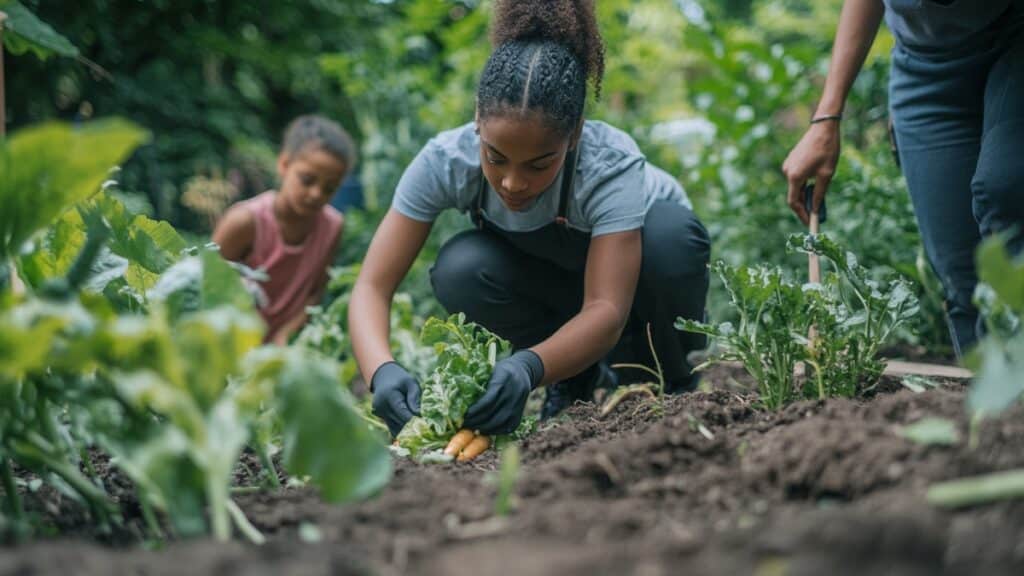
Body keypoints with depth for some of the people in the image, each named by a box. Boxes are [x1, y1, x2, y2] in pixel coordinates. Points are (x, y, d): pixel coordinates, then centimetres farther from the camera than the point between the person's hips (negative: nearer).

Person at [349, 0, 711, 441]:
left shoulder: (611, 166, -37)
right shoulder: (446, 160, -31)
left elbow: (606, 310, -44)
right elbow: (372, 286, -32)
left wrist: (529, 366, -64)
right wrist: (382, 370, -54)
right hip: (553, 284, 2)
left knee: (669, 231, -36)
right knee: (459, 272, -30)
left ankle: (672, 383, -7)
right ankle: (580, 380, -5)